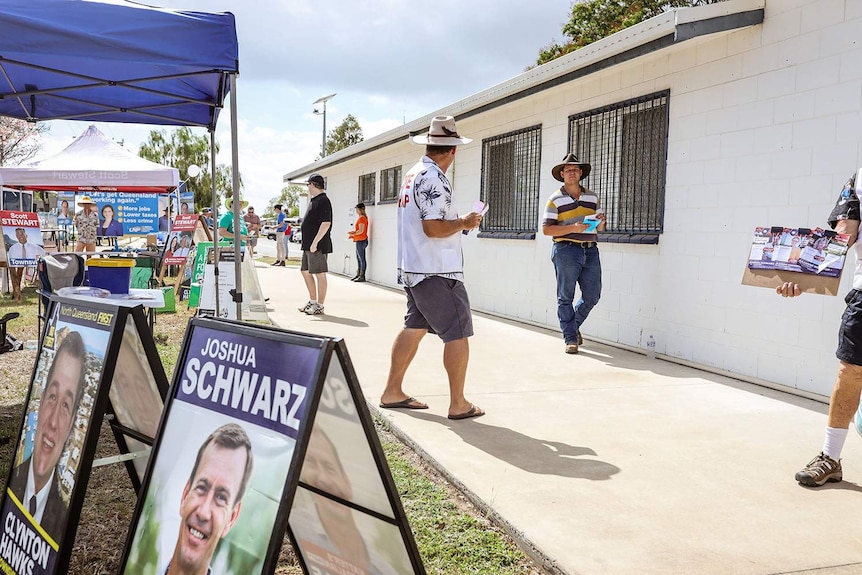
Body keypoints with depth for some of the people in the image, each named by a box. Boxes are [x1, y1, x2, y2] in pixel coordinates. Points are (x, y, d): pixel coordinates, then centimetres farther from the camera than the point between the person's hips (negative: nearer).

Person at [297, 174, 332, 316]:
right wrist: (308, 243, 19)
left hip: (318, 246, -11)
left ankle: (319, 306, 3)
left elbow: (326, 224, -23)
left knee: (319, 274, -4)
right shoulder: (314, 200, 17)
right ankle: (312, 301, 25)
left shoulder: (323, 201, -15)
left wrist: (315, 242, -23)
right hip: (309, 245, 11)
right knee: (305, 271, 16)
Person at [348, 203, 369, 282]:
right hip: (360, 241, 10)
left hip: (361, 241, -10)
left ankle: (362, 276, -5)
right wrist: (353, 234, 12)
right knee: (359, 258, 14)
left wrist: (353, 234, -8)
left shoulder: (362, 218, -14)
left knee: (362, 259, -7)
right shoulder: (363, 217, 17)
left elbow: (361, 230, -20)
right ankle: (358, 274, 19)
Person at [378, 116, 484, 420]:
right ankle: (458, 404, 3)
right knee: (458, 334, -2)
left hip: (413, 268, 10)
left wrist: (457, 223, 19)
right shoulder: (434, 179, -17)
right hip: (437, 271, -10)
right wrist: (464, 222, -9)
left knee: (414, 328, 16)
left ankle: (392, 392, 21)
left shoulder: (412, 174, 13)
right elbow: (433, 227, -24)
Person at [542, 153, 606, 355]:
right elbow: (546, 229, -6)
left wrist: (601, 222, -3)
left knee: (592, 296, 7)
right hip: (566, 251, -5)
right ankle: (570, 338, 7)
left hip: (590, 251, 5)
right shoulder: (555, 199, 1)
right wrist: (573, 228, -16)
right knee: (565, 297, -1)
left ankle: (573, 325, 31)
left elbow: (599, 229, 21)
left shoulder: (592, 198, 15)